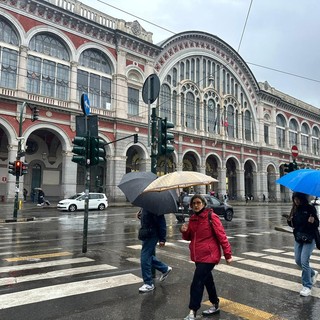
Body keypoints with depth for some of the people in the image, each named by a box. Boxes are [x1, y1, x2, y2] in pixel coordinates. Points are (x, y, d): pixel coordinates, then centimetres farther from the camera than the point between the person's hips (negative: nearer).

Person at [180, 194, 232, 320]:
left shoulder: (211, 217, -14)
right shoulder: (192, 218, 6)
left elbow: (222, 236, -14)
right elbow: (189, 237, 14)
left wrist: (228, 254, -14)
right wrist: (184, 232, -8)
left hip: (209, 256, -7)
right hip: (198, 256, 7)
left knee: (197, 283, -9)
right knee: (207, 280, 21)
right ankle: (215, 306, 39)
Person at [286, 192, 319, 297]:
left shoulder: (310, 208, -11)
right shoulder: (295, 210, 5)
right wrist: (289, 220, -7)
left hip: (309, 239, -6)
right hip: (298, 239, 6)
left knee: (304, 262, -9)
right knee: (298, 261, 12)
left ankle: (307, 286, 5)